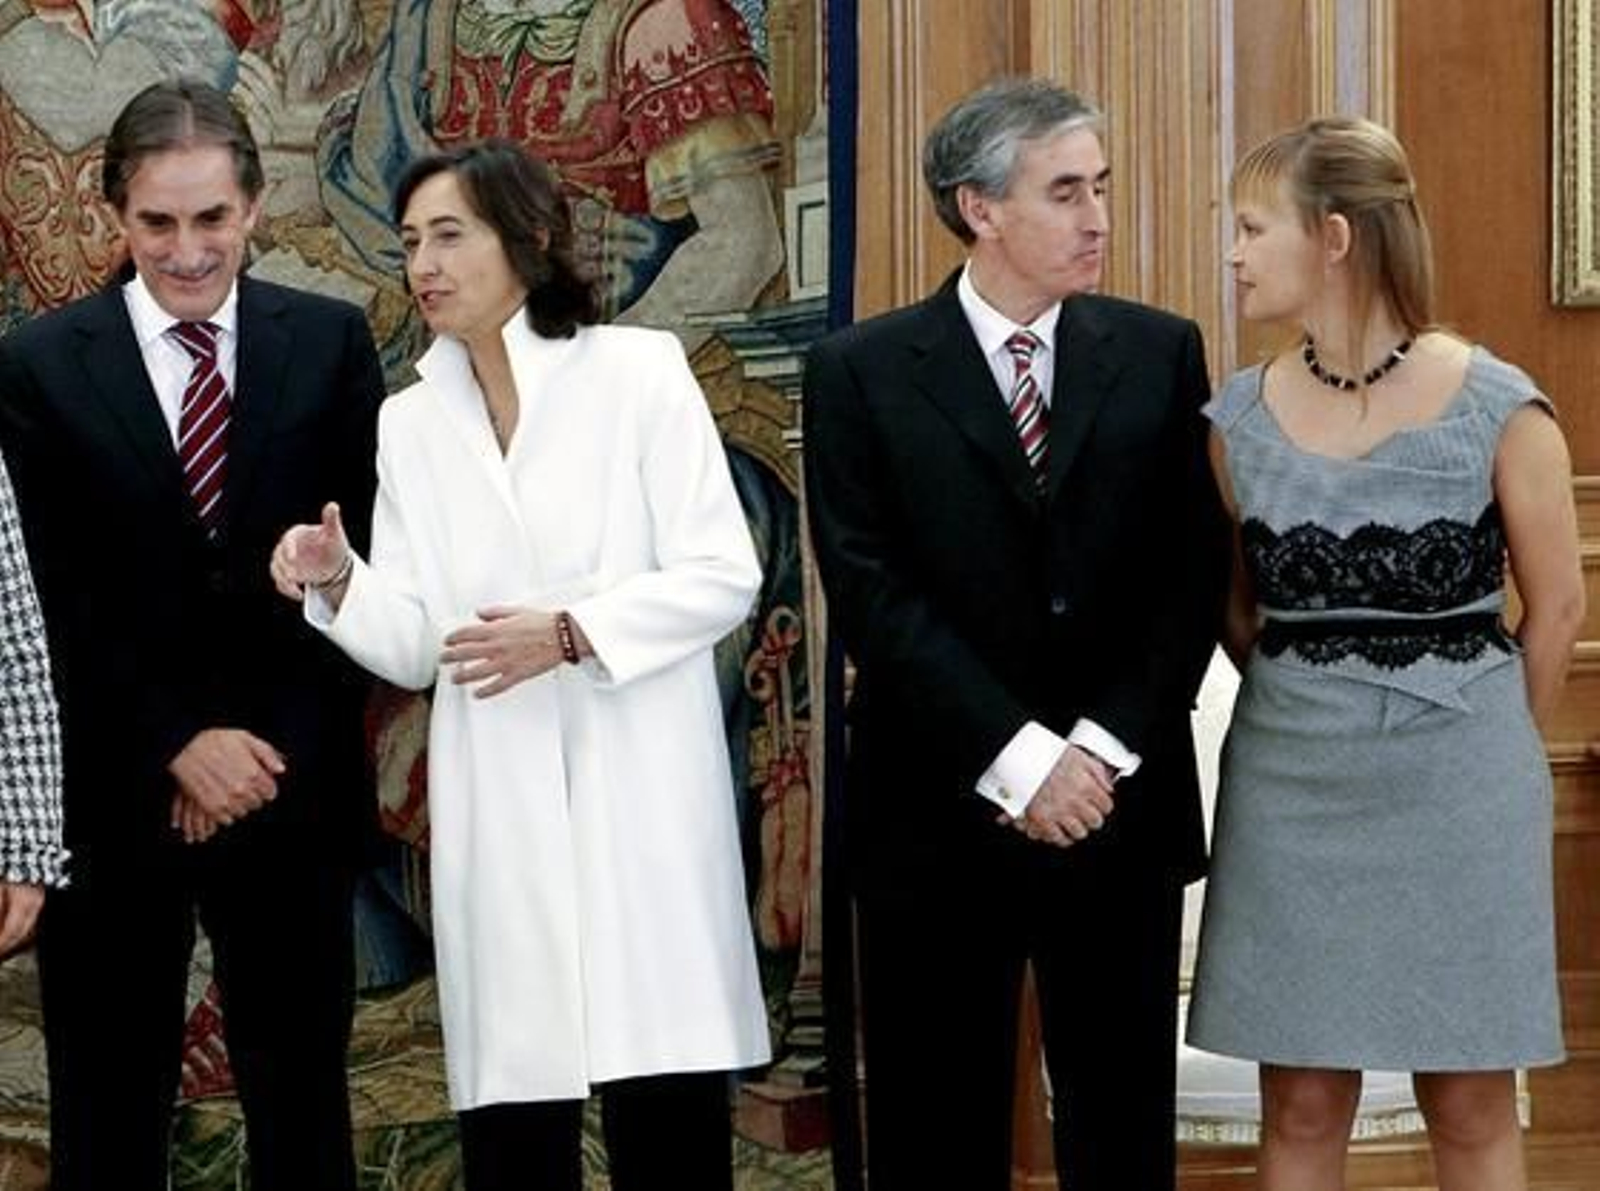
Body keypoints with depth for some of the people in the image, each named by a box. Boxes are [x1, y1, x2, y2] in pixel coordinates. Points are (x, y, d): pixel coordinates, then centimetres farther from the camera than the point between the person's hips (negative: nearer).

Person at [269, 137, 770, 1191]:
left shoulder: (638, 370, 0)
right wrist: (340, 585, -12)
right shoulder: (411, 423, 12)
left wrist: (571, 633, -15)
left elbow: (724, 575, -4)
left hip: (637, 787, -3)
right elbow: (416, 648, 8)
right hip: (497, 807, 4)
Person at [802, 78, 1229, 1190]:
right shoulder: (862, 372, -2)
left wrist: (1103, 748, -11)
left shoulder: (1160, 354, 5)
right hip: (938, 816, -2)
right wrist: (1016, 756, -16)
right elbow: (873, 594, -8)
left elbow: (1193, 571, 0)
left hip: (1123, 807, 2)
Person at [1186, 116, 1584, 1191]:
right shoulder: (1240, 419, -1)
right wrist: (1312, 713, 11)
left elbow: (1558, 607, 1)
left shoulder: (1499, 410, -10)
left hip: (1458, 787, -3)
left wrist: (1485, 743, 9)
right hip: (1292, 790, 3)